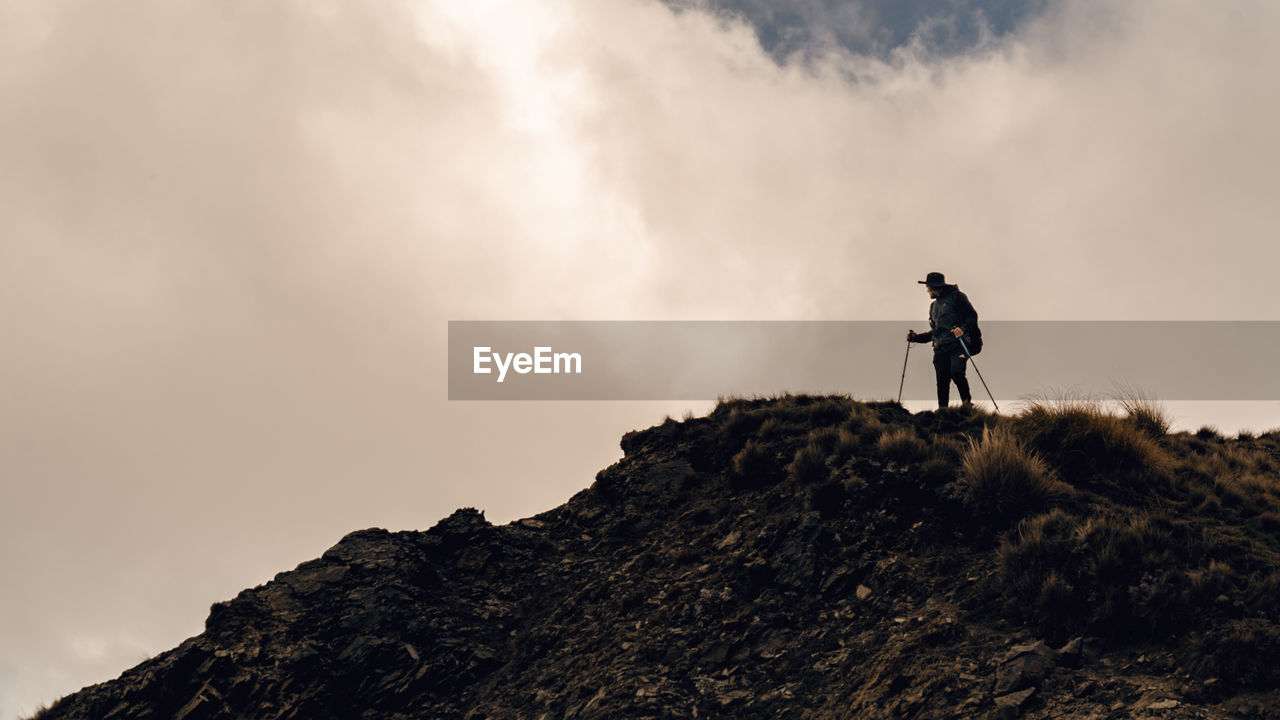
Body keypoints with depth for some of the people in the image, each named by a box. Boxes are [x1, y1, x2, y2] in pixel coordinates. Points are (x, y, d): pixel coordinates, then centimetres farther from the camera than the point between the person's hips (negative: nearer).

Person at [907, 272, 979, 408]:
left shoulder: (956, 297, 4)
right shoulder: (934, 306, 26)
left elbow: (972, 316, -3)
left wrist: (963, 328, -20)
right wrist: (916, 337, 20)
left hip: (958, 345, -6)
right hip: (940, 349, 6)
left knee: (956, 373, -26)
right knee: (942, 381, -2)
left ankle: (967, 402, -9)